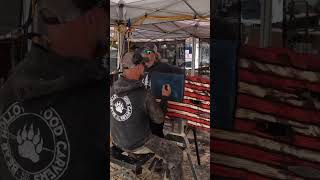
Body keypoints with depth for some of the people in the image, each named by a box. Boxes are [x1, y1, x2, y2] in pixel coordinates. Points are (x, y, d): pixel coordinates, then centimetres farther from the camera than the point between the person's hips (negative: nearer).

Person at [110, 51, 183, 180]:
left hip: (118, 140, 7)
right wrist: (165, 97, -1)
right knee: (176, 154, 6)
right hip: (139, 144, -7)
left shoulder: (113, 89, -11)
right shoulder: (145, 95, -30)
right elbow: (159, 119, -14)